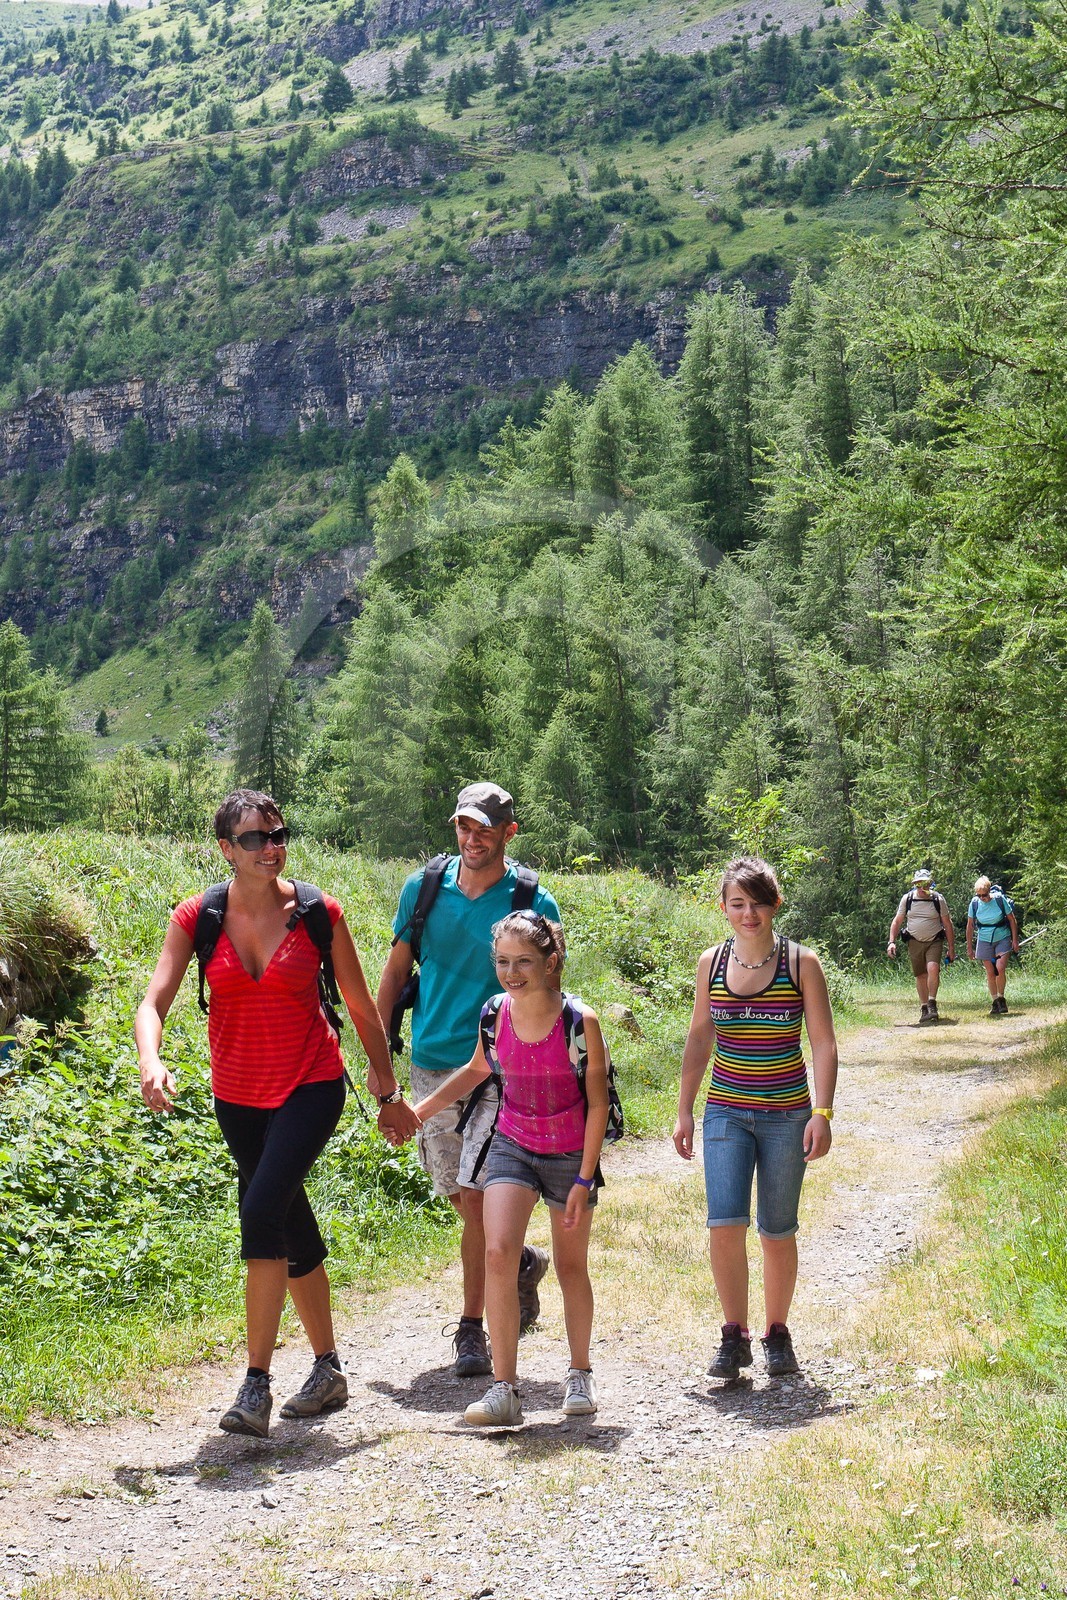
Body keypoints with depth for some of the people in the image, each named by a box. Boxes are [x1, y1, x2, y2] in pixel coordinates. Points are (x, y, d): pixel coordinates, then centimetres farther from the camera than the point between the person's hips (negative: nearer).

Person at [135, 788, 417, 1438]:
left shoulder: (318, 913, -9)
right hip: (238, 1096, 4)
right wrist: (151, 1062, -34)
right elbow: (154, 1003, -13)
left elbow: (362, 1007, 2)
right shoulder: (198, 917, -6)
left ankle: (256, 1385, -18)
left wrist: (390, 1092, 8)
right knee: (294, 1233, 16)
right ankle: (329, 1372, 33)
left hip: (312, 1086, -4)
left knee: (262, 1212, -23)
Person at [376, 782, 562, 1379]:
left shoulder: (534, 904, -4)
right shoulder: (424, 889, 3)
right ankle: (521, 1261, 38)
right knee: (459, 1197, 11)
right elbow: (395, 973, 10)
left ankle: (472, 1329, 1)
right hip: (431, 1066, 4)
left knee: (477, 1196, -11)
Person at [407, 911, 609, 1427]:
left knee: (571, 1266, 13)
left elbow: (597, 1103, -12)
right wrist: (420, 1110, 9)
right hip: (511, 1148, 2)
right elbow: (478, 1070, 13)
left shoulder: (580, 1021, -20)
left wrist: (584, 1179, -13)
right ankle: (504, 1390, -13)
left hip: (569, 1155, -2)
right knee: (497, 1254, -16)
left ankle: (579, 1375, 35)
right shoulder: (494, 1015, -10)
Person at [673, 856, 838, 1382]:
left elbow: (823, 1043, -5)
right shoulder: (712, 962, 3)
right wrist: (684, 1111, 10)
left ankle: (777, 1333, 24)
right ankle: (734, 1337, 2)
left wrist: (822, 1113, -14)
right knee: (724, 1225, -12)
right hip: (725, 1112, 2)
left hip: (786, 1115, -2)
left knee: (777, 1232, 6)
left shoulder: (800, 963, -5)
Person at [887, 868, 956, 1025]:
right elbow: (897, 921, 6)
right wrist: (892, 942, -5)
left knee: (933, 969, -23)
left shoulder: (938, 899, -4)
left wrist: (951, 948, 3)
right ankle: (924, 1008, 16)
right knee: (920, 976, 5)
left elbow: (947, 925, 3)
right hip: (915, 942, 2)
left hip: (934, 941, -2)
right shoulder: (907, 899, -1)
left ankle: (932, 1004, -15)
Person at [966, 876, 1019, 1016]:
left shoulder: (1000, 899, -12)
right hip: (985, 941, 2)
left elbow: (1012, 920, 0)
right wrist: (970, 947, 6)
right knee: (990, 973, 1)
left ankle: (1001, 998, 3)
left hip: (1003, 939, -2)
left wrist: (1015, 940, -2)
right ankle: (995, 1002, 14)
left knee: (1000, 968, -17)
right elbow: (970, 926, 4)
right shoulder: (974, 903, -7)